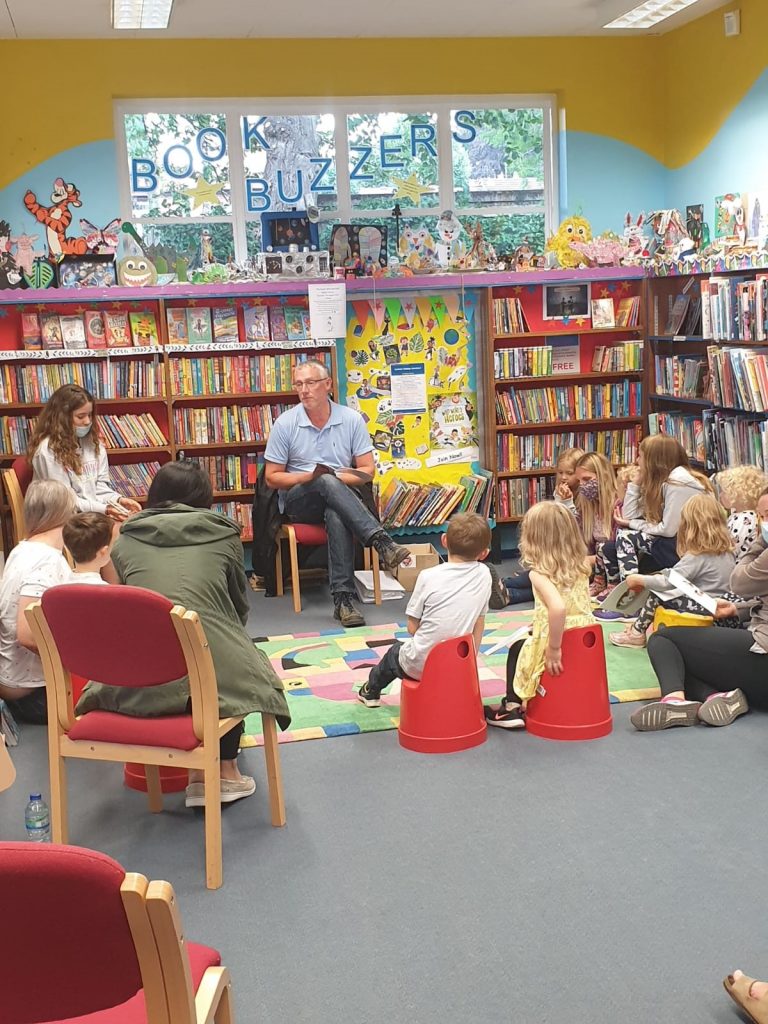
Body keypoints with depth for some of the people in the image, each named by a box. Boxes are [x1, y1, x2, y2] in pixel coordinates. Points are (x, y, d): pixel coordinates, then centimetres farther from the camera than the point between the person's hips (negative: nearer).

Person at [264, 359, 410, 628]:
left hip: (339, 496, 1)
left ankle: (343, 598, -43)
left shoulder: (352, 419, 2)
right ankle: (382, 542, -48)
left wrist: (338, 479, -15)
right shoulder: (285, 424, 0)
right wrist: (310, 477, -14)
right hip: (298, 500, 0)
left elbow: (367, 471, 4)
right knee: (327, 483, -37)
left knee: (337, 515, -39)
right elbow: (272, 477, 2)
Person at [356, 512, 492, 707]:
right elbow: (478, 627, 3)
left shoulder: (428, 576, -16)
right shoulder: (483, 575, -7)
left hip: (419, 667, -2)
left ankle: (371, 690, 56)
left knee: (396, 651, 32)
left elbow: (412, 628, -8)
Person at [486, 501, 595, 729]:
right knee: (525, 645, 34)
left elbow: (558, 607, -37)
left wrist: (553, 648, -28)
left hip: (556, 646, -6)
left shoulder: (539, 573, -19)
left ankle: (512, 707, 26)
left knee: (516, 650, 26)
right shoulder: (580, 565, 0)